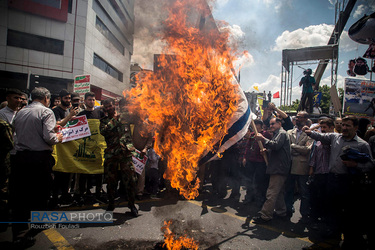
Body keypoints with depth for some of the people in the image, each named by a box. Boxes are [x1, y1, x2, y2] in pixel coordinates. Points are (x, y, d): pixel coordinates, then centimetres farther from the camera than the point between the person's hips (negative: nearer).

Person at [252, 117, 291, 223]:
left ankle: (265, 215, -9)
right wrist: (266, 151, 8)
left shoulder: (282, 133, -7)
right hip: (278, 168, 11)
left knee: (271, 193, -11)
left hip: (279, 168, -11)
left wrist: (263, 139, -21)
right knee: (278, 192, 18)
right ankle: (281, 211, 29)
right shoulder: (277, 134, 24)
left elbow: (276, 145, -24)